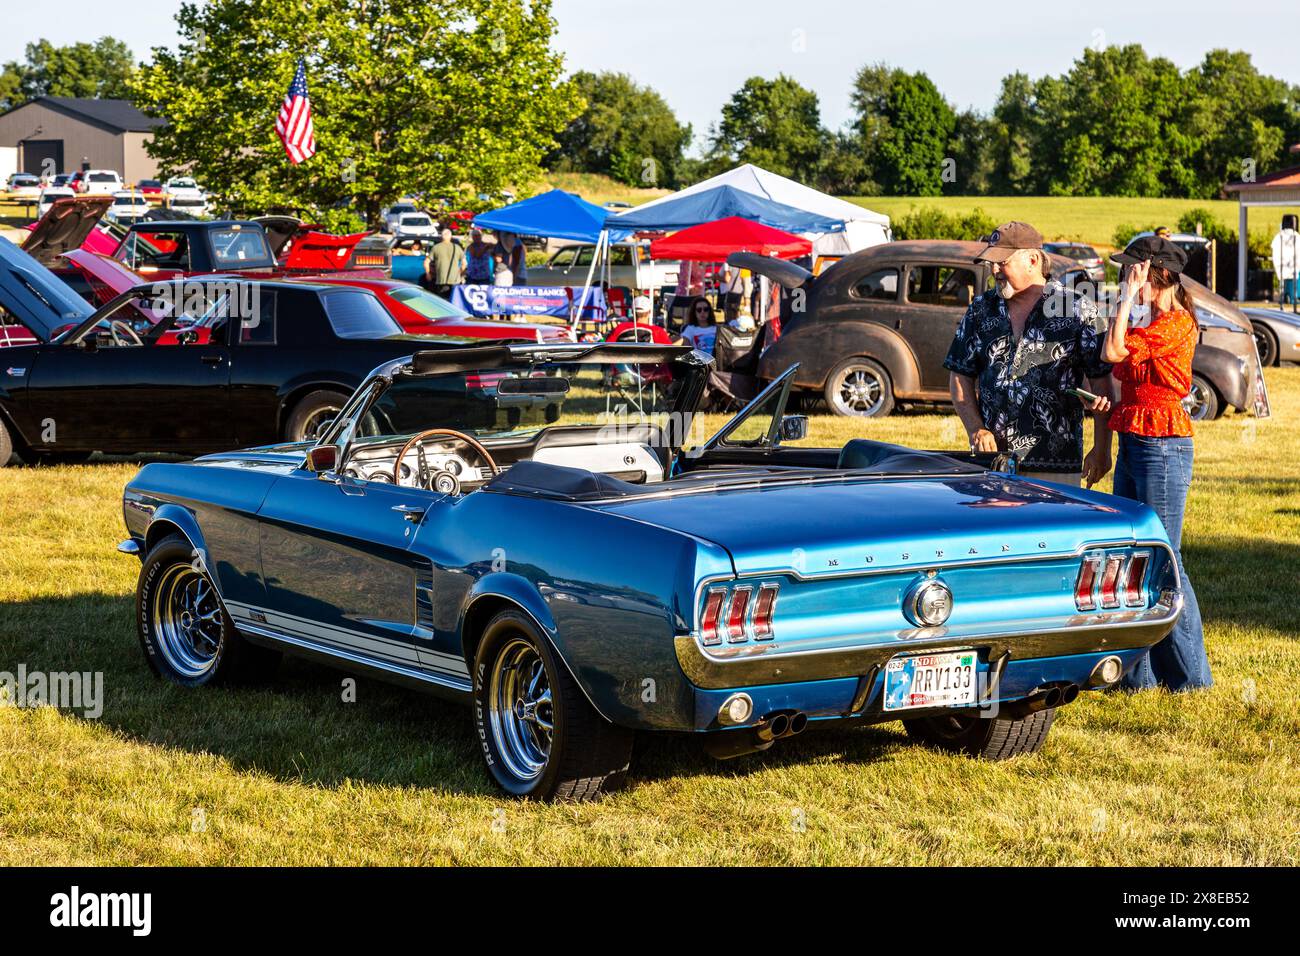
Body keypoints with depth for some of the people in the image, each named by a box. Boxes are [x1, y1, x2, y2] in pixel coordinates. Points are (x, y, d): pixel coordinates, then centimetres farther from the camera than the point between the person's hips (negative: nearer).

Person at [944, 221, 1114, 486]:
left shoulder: (1078, 309, -1)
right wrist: (976, 429, -1)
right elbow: (960, 375, 13)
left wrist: (1101, 449, -4)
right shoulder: (981, 309, 10)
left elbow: (1101, 380, 0)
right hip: (991, 457, 3)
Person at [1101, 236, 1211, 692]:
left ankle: (1189, 673, 4)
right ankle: (1139, 671, 17)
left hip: (1163, 448, -10)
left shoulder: (1175, 322, -14)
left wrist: (1128, 297, -16)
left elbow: (1113, 351, -22)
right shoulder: (1154, 324, 16)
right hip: (1133, 446, 10)